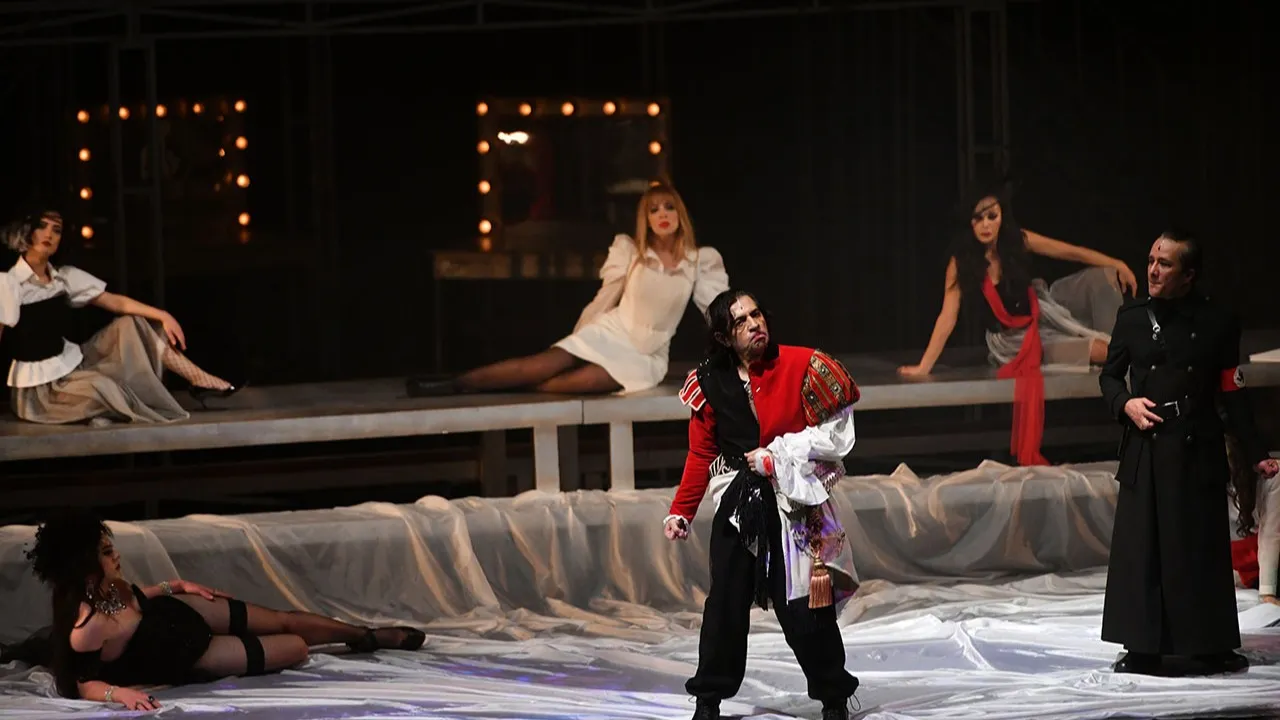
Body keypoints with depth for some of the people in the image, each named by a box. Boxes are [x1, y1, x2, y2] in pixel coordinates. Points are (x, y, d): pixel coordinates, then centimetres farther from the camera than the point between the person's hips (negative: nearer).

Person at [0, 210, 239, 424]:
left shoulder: (65, 278, 6)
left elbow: (117, 302, 8)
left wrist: (163, 316, -3)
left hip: (72, 364, 8)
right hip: (39, 386, -8)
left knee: (128, 325, 2)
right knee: (100, 385, -33)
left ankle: (199, 379, 0)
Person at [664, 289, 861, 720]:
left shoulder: (801, 367, -10)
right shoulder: (711, 384, -1)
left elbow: (834, 432, -7)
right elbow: (701, 455, 6)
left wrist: (775, 456, -12)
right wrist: (681, 512, 1)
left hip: (795, 503, -3)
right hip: (737, 504, 3)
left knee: (805, 607, -1)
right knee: (726, 601, 6)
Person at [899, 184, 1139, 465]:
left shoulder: (1017, 241, -12)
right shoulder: (962, 262, -19)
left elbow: (1072, 253, -9)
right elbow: (948, 316, -20)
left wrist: (1117, 265, -18)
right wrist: (924, 366, -25)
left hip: (1043, 310, 4)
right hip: (1012, 338, -4)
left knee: (1102, 276, -13)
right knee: (1096, 351, -23)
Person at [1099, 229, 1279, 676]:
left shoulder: (1217, 323, 0)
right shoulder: (1132, 317, 4)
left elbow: (1233, 395, 2)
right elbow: (1109, 375, 14)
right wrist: (1125, 404, -7)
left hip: (1198, 451, -2)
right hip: (1145, 451, 2)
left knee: (1200, 548, 2)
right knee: (1141, 548, 0)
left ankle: (1210, 647, 10)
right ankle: (1144, 649, 6)